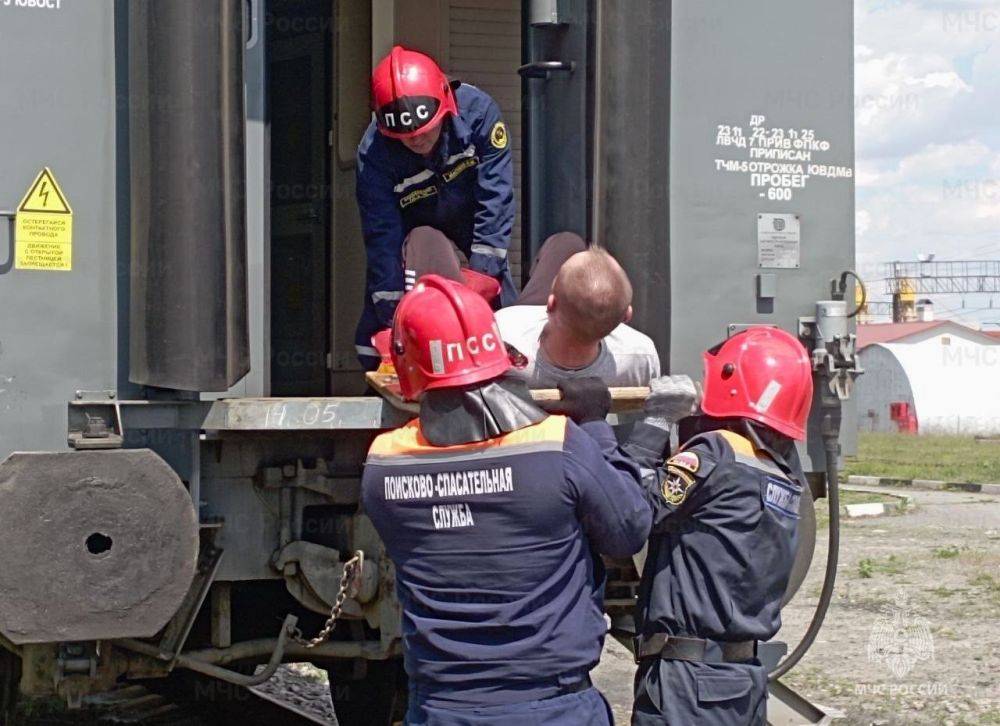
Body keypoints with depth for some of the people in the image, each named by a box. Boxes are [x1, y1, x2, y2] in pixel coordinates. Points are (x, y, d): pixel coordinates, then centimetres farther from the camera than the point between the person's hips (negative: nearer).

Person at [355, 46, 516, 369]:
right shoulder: (373, 154, -34)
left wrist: (482, 275, -33)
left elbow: (496, 197, -30)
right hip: (412, 224, 0)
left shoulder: (478, 111, -35)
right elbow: (382, 237, -30)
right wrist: (392, 312, -34)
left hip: (470, 214, 1)